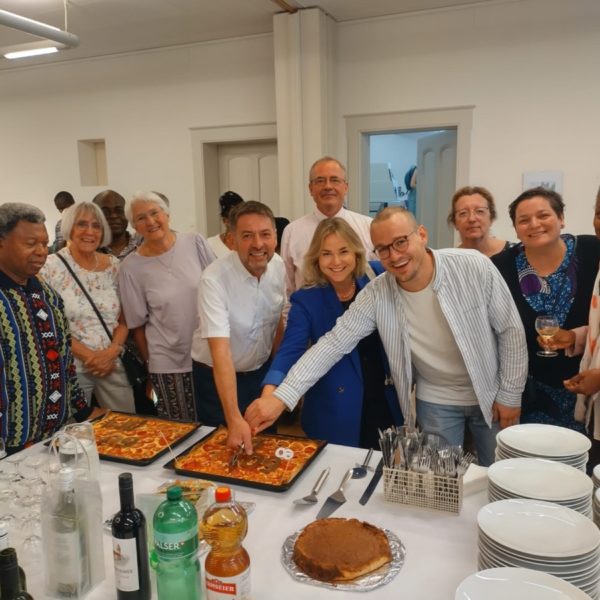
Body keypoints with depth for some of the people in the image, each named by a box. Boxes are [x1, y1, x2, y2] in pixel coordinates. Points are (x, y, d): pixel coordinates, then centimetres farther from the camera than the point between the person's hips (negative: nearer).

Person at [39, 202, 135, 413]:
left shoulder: (114, 265, 4)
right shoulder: (51, 266, -8)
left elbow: (124, 318, 6)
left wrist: (112, 351, -10)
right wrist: (88, 355, -13)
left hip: (112, 364, 4)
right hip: (69, 367, -3)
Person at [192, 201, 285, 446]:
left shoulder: (278, 266, -11)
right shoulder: (214, 279, -29)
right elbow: (220, 352, -36)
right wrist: (234, 419, -43)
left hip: (262, 371, 5)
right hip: (216, 377, -5)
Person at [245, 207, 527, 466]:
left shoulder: (474, 267, -22)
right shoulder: (376, 295, -19)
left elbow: (511, 329, -11)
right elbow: (333, 343, -19)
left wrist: (510, 395, -7)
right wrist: (281, 396, -29)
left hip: (490, 395, 0)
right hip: (436, 401, 1)